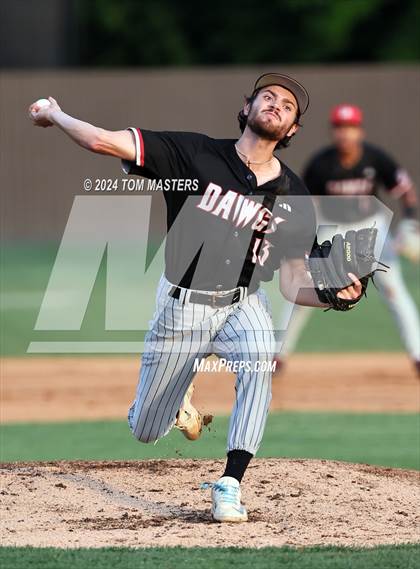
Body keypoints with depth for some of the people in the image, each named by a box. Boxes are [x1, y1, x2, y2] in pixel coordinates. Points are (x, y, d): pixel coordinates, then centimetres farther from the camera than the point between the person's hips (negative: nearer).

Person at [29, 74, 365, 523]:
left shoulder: (294, 197, -4)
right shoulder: (195, 155, -15)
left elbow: (293, 285, -3)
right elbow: (103, 141, -20)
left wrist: (336, 295, -23)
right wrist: (55, 116, -7)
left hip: (243, 304, 1)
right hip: (182, 306, -1)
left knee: (259, 361, -35)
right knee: (144, 432, 9)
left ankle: (230, 485, -29)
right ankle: (175, 395, 49)